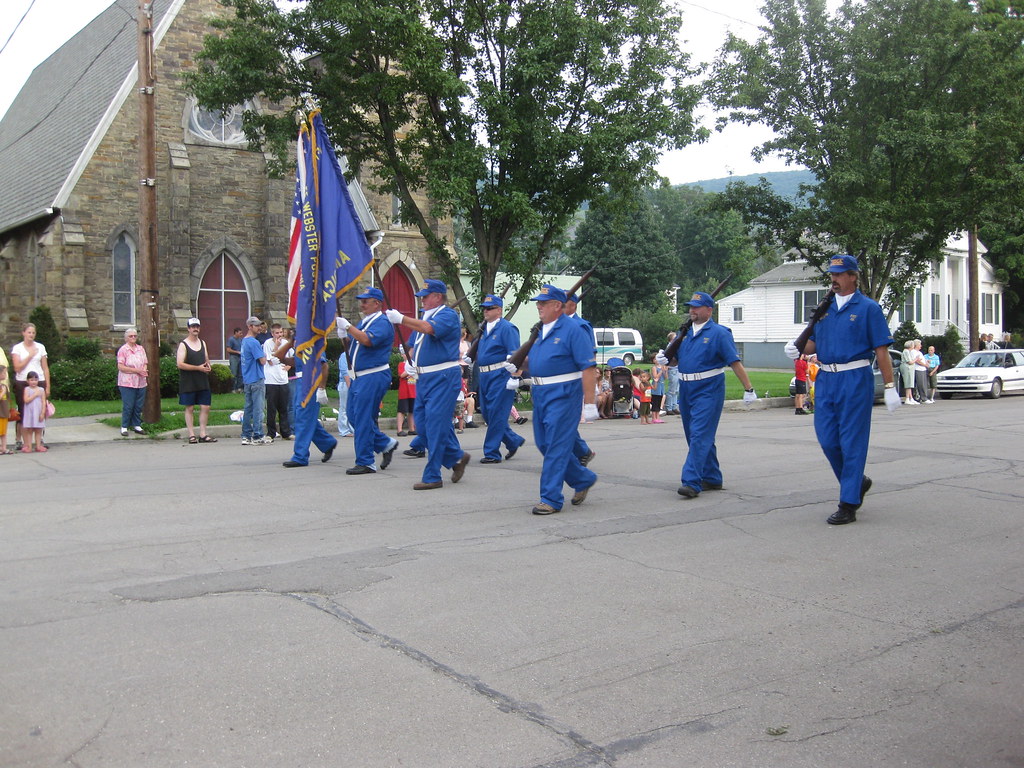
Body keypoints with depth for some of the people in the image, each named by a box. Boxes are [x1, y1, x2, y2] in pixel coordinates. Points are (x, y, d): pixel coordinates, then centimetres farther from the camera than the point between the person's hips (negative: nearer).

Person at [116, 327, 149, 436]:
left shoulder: (141, 348, 12)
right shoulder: (123, 349, -6)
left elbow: (145, 363, 16)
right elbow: (120, 367, -12)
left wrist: (144, 370, -7)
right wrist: (137, 370, -16)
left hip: (141, 382, 5)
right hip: (127, 382, -5)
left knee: (138, 406, 7)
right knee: (128, 406, -4)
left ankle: (136, 425, 17)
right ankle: (124, 427, 5)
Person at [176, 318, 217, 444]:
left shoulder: (202, 343, 13)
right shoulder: (183, 344, -6)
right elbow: (180, 364, -15)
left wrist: (208, 366, -1)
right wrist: (198, 368, -18)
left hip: (203, 382, 5)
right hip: (188, 383, -5)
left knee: (205, 407, 3)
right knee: (189, 408, 1)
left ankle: (203, 435, 9)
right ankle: (191, 435, 5)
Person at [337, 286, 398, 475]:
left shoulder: (382, 323, -11)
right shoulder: (363, 322, 18)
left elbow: (367, 340, -28)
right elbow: (351, 344, 23)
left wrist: (347, 327, -23)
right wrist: (343, 334, 5)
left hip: (374, 376, -10)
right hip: (358, 377, 10)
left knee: (363, 418, -8)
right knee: (354, 416, 12)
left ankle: (365, 462, -2)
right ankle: (386, 444, 23)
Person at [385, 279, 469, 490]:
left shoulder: (448, 315, -9)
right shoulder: (424, 316, 18)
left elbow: (429, 328, -28)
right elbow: (414, 344, 27)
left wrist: (400, 319, -22)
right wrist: (412, 363, 8)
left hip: (443, 377, -9)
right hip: (423, 378, 9)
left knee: (435, 424, -9)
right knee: (422, 424, 9)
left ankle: (432, 476, -4)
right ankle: (457, 457, 25)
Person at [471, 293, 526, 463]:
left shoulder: (507, 328, -10)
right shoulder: (484, 328, 16)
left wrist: (514, 377, -21)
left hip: (500, 376, -9)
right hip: (485, 376, 9)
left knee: (496, 415, -6)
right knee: (487, 413, 12)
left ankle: (492, 453, 0)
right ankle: (514, 441, 26)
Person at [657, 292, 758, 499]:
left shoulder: (719, 333, -6)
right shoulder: (685, 332, 12)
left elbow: (735, 363, -9)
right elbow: (676, 358, 21)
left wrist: (748, 389, -12)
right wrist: (665, 359, -2)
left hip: (708, 390, -7)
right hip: (686, 389, 7)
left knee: (700, 436, -14)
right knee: (699, 437, 13)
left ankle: (691, 482, -18)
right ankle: (712, 479, 25)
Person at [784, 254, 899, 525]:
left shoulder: (868, 308, -3)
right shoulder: (824, 308, 13)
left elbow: (881, 350, -6)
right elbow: (815, 342, 17)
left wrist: (890, 386, -11)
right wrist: (799, 349, -5)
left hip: (855, 380, -6)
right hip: (825, 380, 6)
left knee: (852, 442, -3)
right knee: (827, 440, 6)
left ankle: (849, 504, 2)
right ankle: (857, 481, 30)